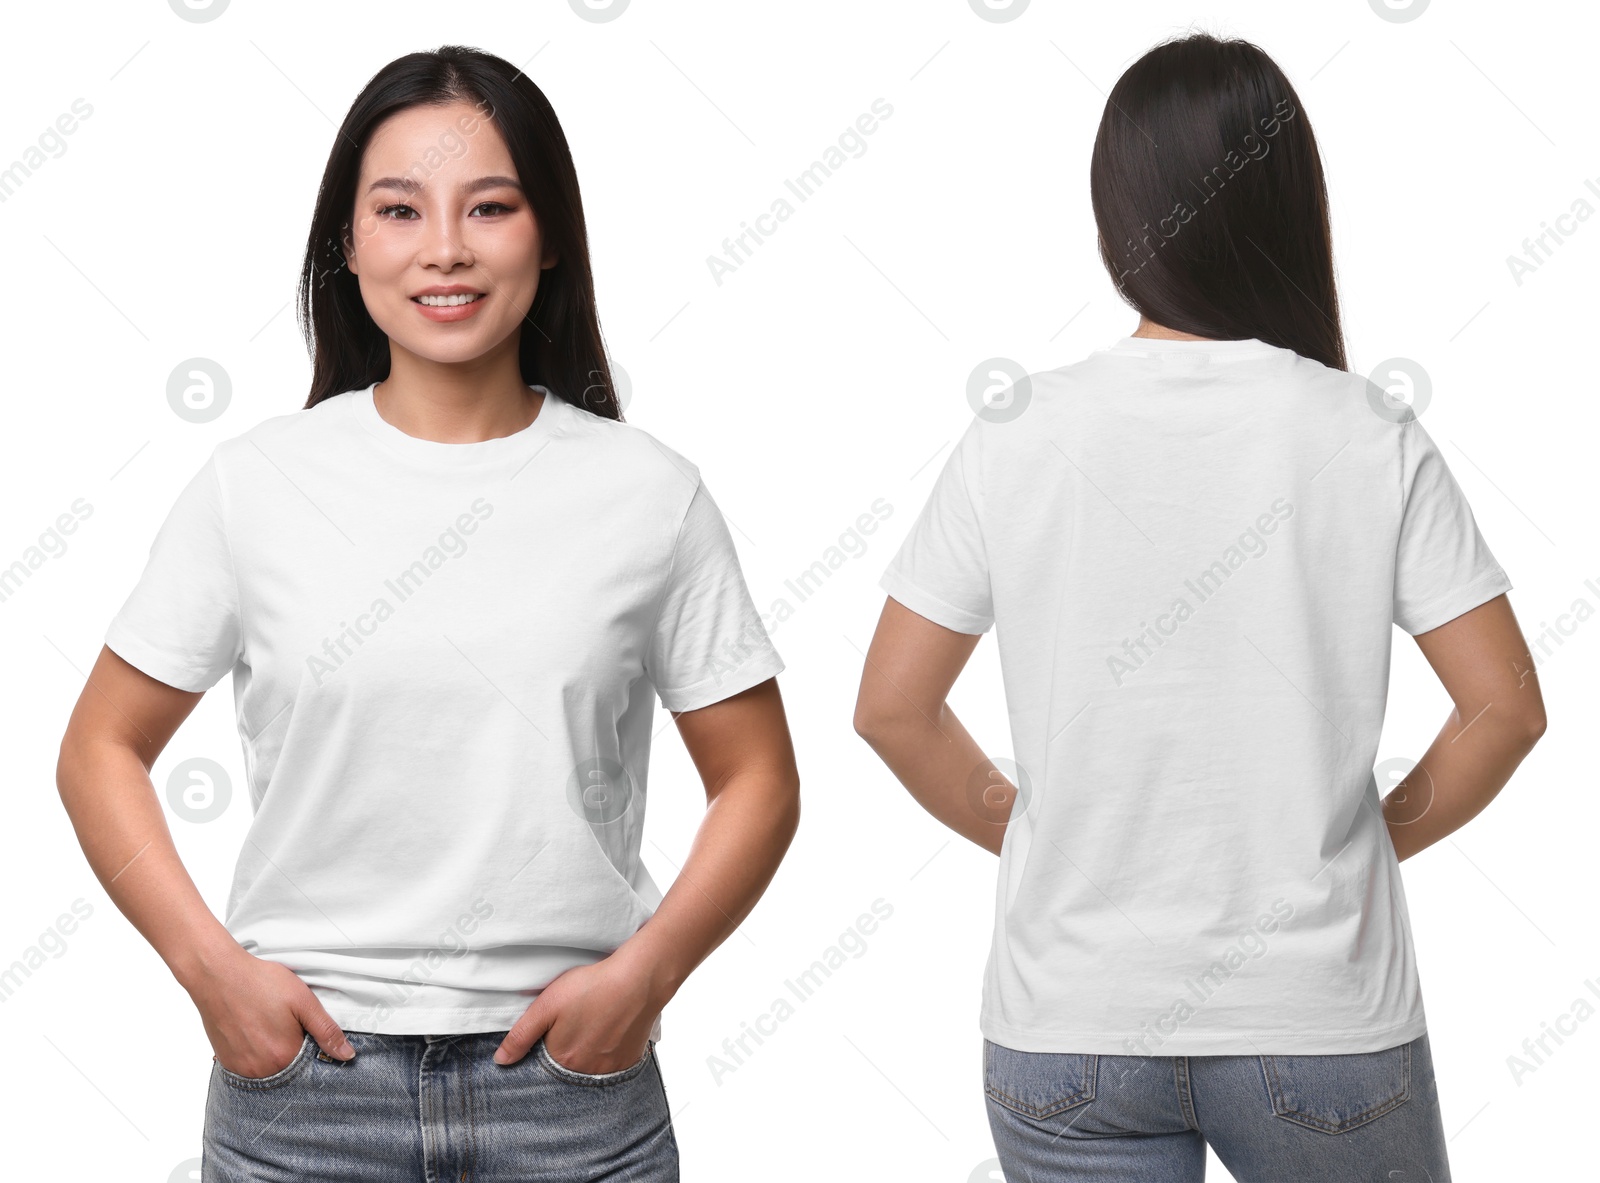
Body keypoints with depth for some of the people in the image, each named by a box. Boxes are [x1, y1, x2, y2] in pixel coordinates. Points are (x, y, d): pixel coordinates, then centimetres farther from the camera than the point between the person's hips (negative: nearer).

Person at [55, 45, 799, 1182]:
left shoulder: (649, 494, 0)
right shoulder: (256, 485, 0)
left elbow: (757, 779, 5)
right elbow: (104, 749, 6)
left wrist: (644, 973, -8)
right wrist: (211, 964, -6)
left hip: (570, 1087, 0)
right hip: (301, 1078, 0)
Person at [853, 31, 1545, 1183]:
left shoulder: (1015, 439, -6)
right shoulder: (1372, 439, -8)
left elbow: (892, 708, -2)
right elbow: (1508, 704, -7)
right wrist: (1385, 832, 9)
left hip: (1066, 1032, 1)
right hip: (1318, 1019, 0)